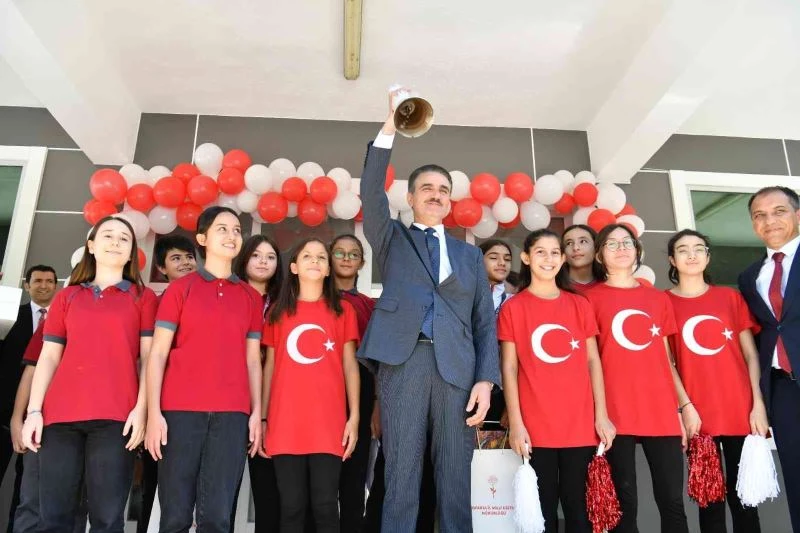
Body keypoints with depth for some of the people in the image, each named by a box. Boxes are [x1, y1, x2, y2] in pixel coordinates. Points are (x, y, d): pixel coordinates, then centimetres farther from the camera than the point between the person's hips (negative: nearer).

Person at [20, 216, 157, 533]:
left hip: (115, 416, -2)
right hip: (60, 414, 3)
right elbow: (48, 357, 14)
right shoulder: (67, 297, 19)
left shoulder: (143, 297, 12)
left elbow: (148, 356, 5)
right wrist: (34, 410, 3)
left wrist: (141, 407, -7)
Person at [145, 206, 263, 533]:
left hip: (232, 414, 2)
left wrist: (257, 413, 3)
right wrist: (153, 412, -6)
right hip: (180, 411, -1)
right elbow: (158, 353, 2)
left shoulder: (251, 297, 15)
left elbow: (252, 360, 12)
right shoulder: (180, 289, 8)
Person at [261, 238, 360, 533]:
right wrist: (261, 418, 6)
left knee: (325, 505, 1)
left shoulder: (343, 310, 8)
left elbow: (350, 365, 7)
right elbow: (270, 366, 11)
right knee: (291, 506, 5)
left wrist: (354, 416, 0)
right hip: (285, 422, 1)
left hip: (329, 422, -1)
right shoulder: (278, 312, 11)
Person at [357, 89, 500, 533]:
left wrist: (485, 380, 0)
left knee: (455, 484, 2)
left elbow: (485, 321, 14)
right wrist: (391, 127, -8)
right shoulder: (392, 239, 18)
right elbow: (371, 193, 0)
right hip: (403, 360, -2)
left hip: (457, 366, 2)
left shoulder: (469, 254, 22)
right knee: (401, 482, -3)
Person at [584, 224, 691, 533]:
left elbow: (666, 359, 16)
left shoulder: (659, 299, 15)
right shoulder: (592, 298, 4)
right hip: (617, 413, -3)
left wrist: (686, 404, 10)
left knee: (672, 501, 6)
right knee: (624, 502, 3)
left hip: (662, 411, 3)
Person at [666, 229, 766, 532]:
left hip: (741, 412, 2)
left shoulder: (731, 297, 9)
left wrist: (758, 403, -2)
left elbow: (751, 354, 7)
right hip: (697, 416, -2)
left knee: (743, 494, 9)